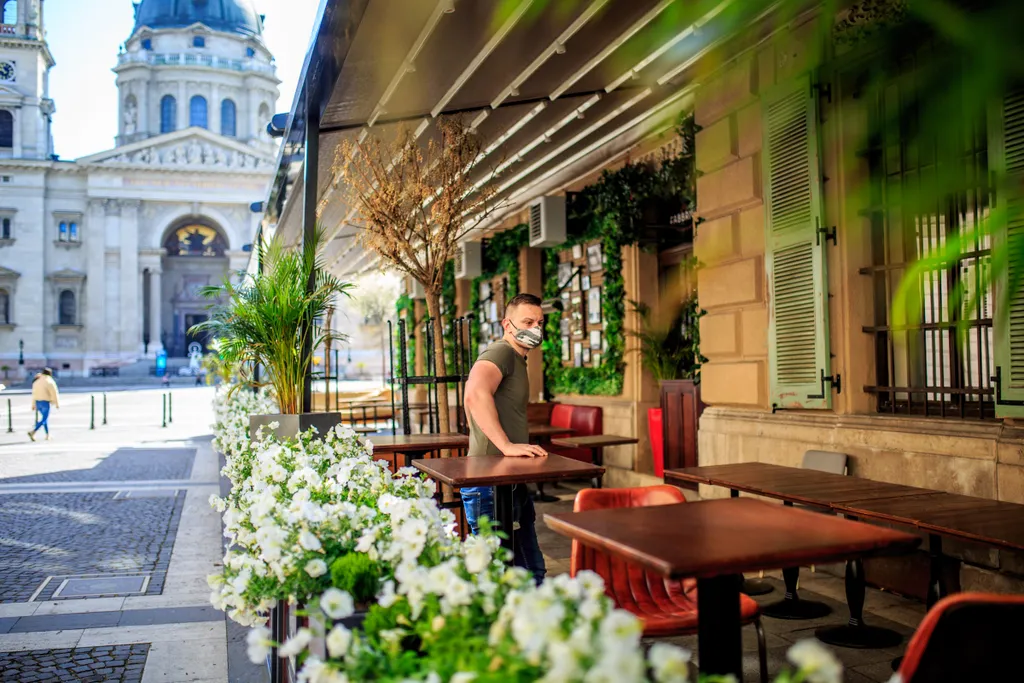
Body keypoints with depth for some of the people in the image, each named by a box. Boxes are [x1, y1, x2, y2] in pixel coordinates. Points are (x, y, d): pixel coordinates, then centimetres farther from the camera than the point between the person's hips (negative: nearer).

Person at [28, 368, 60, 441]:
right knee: (44, 420, -5)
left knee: (45, 418, 19)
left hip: (38, 402, 7)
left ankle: (48, 435, 20)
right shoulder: (49, 382, -9)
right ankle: (32, 432, -21)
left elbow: (34, 393, 13)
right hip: (45, 402, -7)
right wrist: (57, 403, -2)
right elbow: (54, 393, -10)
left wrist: (34, 404, 16)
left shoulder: (37, 381, 11)